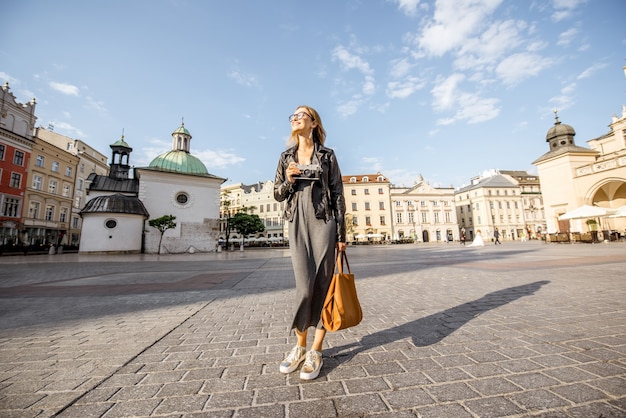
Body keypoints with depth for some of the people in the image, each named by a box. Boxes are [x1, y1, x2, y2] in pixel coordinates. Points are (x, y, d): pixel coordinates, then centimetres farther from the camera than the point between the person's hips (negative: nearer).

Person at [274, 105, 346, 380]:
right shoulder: (286, 157, 14)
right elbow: (278, 195, 15)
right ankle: (300, 346, 20)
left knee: (322, 285, 1)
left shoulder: (327, 155, 7)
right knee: (305, 286, -3)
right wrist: (288, 180, -8)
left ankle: (316, 351, 16)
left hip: (323, 222, -1)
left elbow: (338, 195, 3)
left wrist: (341, 234, -2)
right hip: (297, 224, 1)